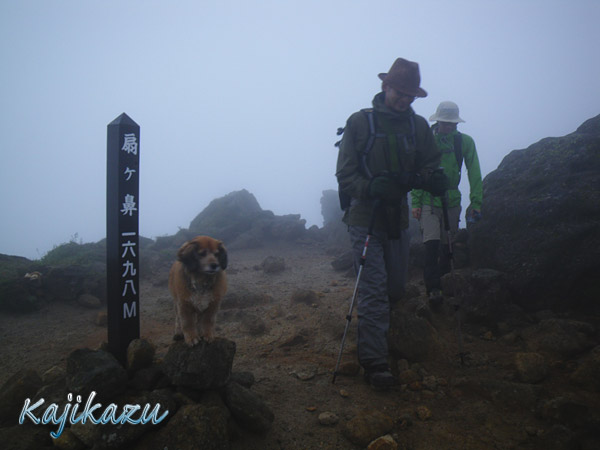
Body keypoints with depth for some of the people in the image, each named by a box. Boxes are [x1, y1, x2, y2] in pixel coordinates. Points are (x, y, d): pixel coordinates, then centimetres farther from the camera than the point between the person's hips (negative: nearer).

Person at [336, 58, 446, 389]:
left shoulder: (418, 126, 7)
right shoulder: (359, 122, -6)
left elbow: (430, 164, 9)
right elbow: (345, 175, -7)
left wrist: (432, 178, -16)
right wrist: (372, 188, -25)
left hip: (398, 218, 5)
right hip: (364, 217, -5)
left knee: (395, 289, 14)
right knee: (373, 290, -7)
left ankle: (368, 332, 42)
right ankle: (374, 362, 1)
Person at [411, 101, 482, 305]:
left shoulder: (465, 142, 0)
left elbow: (474, 174, 2)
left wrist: (476, 202, -4)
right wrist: (415, 202, -6)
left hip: (452, 201, 2)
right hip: (429, 200, -2)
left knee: (448, 247, 8)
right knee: (432, 244, -15)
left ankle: (444, 285, 23)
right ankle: (433, 288, -10)